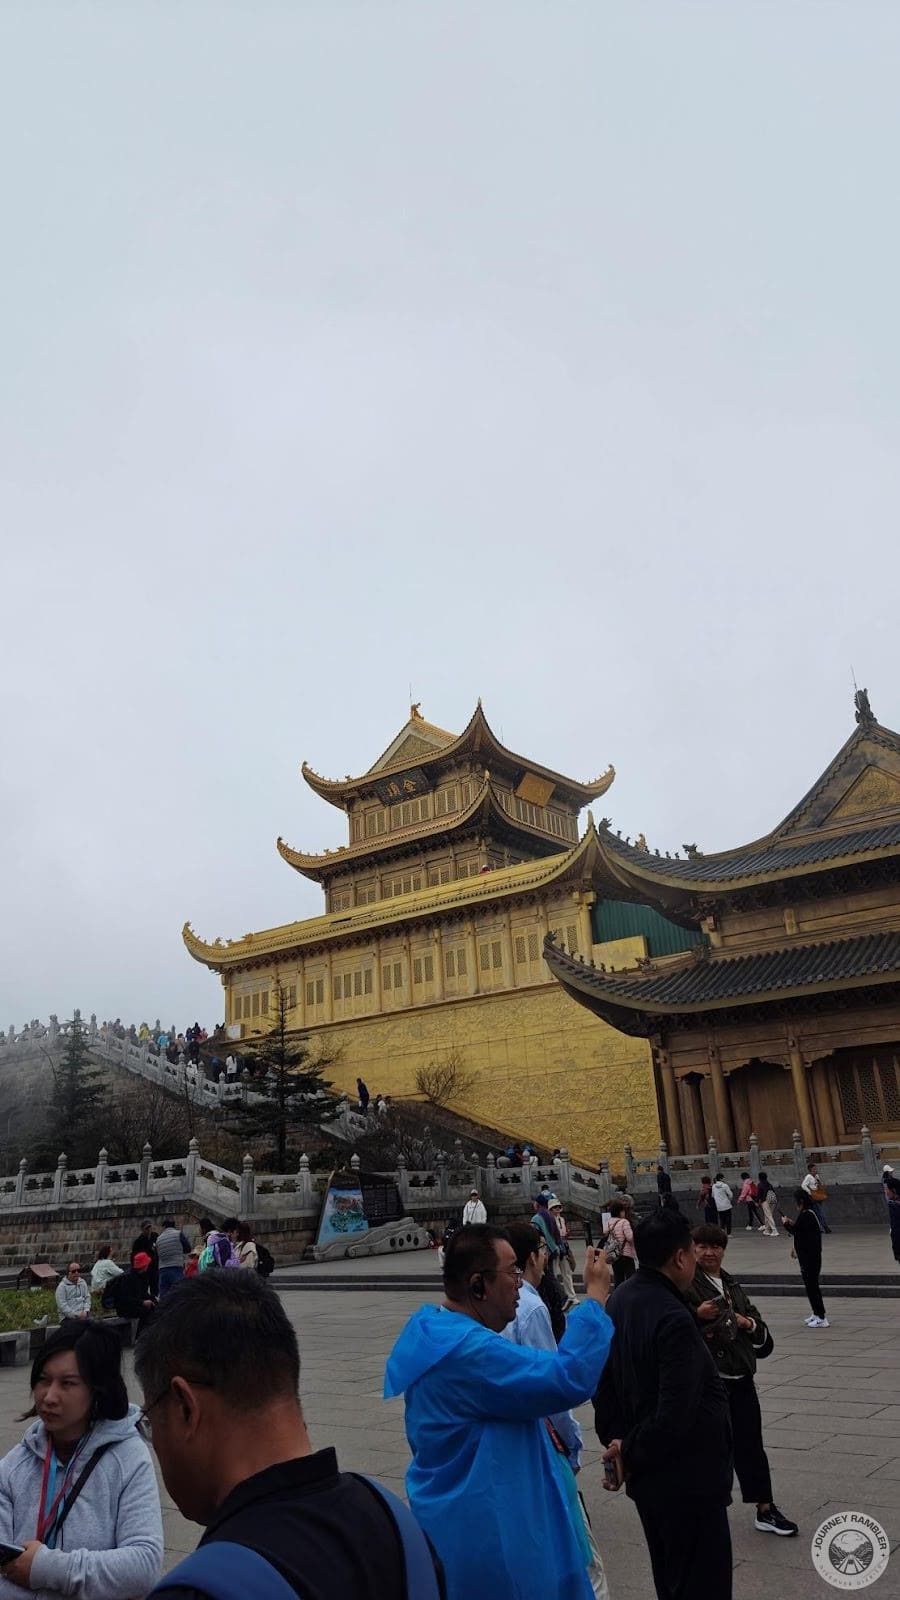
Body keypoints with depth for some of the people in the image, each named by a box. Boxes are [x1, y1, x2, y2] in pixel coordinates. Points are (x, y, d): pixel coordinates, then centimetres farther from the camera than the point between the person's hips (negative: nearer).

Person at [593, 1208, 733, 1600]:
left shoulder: (619, 1301, 1)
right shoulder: (674, 1320, -26)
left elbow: (603, 1383, 9)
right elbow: (675, 1415, -28)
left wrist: (615, 1441, 7)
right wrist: (629, 1452, -13)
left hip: (646, 1475, 9)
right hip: (687, 1477, -9)